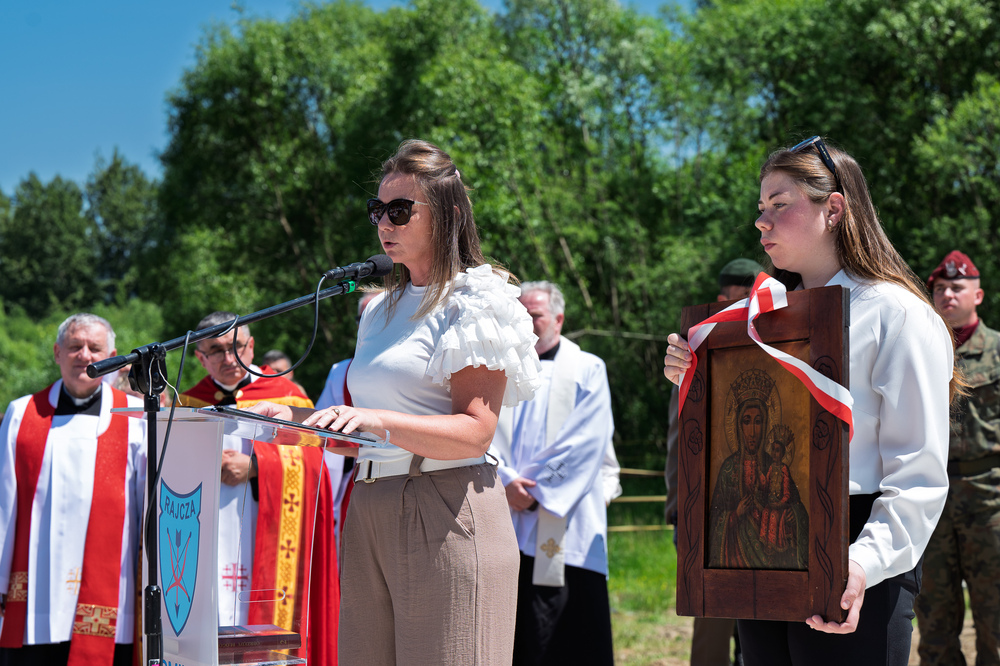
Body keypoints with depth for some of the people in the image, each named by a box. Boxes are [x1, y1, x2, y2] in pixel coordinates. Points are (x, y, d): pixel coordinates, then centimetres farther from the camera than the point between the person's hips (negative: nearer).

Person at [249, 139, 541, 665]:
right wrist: (296, 418, 10)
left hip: (446, 512, -7)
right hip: (369, 514, 7)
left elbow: (475, 432, -15)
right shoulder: (382, 309, 21)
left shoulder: (476, 302, -3)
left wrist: (379, 420, -28)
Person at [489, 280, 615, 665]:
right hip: (504, 522, 3)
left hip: (563, 527, -3)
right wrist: (505, 481, -12)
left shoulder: (587, 370, 7)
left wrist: (536, 489, -10)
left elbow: (586, 442, -4)